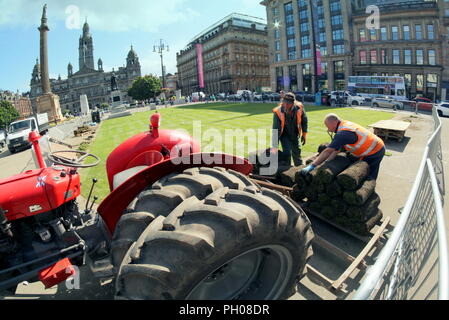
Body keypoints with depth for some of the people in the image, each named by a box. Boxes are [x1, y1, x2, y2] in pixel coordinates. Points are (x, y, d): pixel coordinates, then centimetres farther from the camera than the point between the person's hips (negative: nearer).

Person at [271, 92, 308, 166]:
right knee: (287, 153, -15)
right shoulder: (278, 112, -30)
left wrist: (304, 134, 0)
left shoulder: (299, 108, -23)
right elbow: (276, 130, -30)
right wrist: (274, 146, -31)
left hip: (295, 133, 3)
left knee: (297, 152, 16)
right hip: (284, 134, -3)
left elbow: (304, 120, -2)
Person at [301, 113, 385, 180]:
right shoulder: (345, 124, 2)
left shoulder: (343, 133, -27)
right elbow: (337, 150, -1)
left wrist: (312, 166, -33)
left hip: (374, 153, -9)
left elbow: (328, 152, -33)